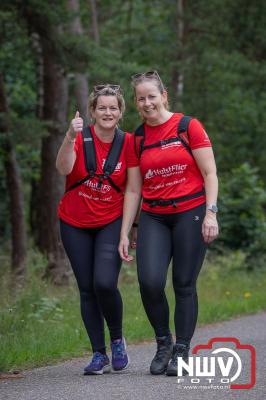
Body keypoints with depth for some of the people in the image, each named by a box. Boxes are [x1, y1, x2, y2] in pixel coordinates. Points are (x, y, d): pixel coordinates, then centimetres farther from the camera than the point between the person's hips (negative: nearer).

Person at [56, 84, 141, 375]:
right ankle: (99, 354, 11)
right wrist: (70, 138, -41)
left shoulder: (128, 143, -5)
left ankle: (117, 339, 6)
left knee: (105, 283, -19)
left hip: (111, 222, -1)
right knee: (87, 289, 3)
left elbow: (132, 189, -1)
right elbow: (64, 168, -26)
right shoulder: (81, 138, -8)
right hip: (75, 224, 1)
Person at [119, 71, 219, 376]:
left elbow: (210, 173, -2)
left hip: (190, 213, -3)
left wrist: (210, 213, -13)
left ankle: (181, 351, 11)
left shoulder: (188, 127, -2)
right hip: (153, 217, 3)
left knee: (184, 285, -1)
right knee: (150, 281, -14)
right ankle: (163, 343, 7)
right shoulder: (138, 138, 9)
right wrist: (124, 233, 10)